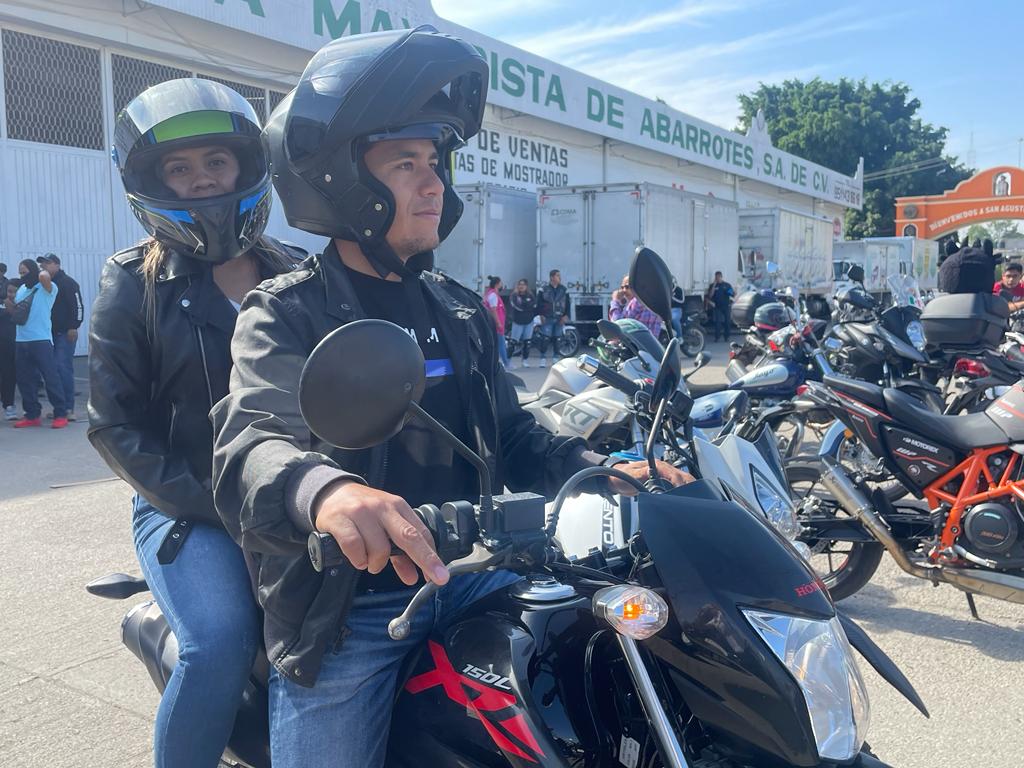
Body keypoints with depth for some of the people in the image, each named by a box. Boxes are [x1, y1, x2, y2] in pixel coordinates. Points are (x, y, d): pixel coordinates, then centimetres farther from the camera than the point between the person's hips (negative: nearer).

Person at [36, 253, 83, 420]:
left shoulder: (67, 282, -5)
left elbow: (78, 306, -12)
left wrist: (73, 327, -18)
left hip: (65, 333, -7)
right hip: (49, 333, 7)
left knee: (63, 367, -12)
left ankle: (68, 408, -10)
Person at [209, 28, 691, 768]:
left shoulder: (459, 309, 11)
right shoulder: (283, 315, -8)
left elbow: (512, 434, 13)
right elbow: (253, 449, -26)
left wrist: (604, 477, -5)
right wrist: (325, 491, -50)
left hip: (472, 572, 5)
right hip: (346, 605, -4)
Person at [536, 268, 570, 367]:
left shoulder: (564, 290, 7)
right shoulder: (544, 290, -1)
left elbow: (568, 304, 9)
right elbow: (539, 303, 1)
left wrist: (566, 316, -2)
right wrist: (541, 315, -7)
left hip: (559, 319, 3)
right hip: (547, 318, -3)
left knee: (556, 339, 7)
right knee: (545, 338, -8)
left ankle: (555, 358, 17)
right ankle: (542, 359, -2)